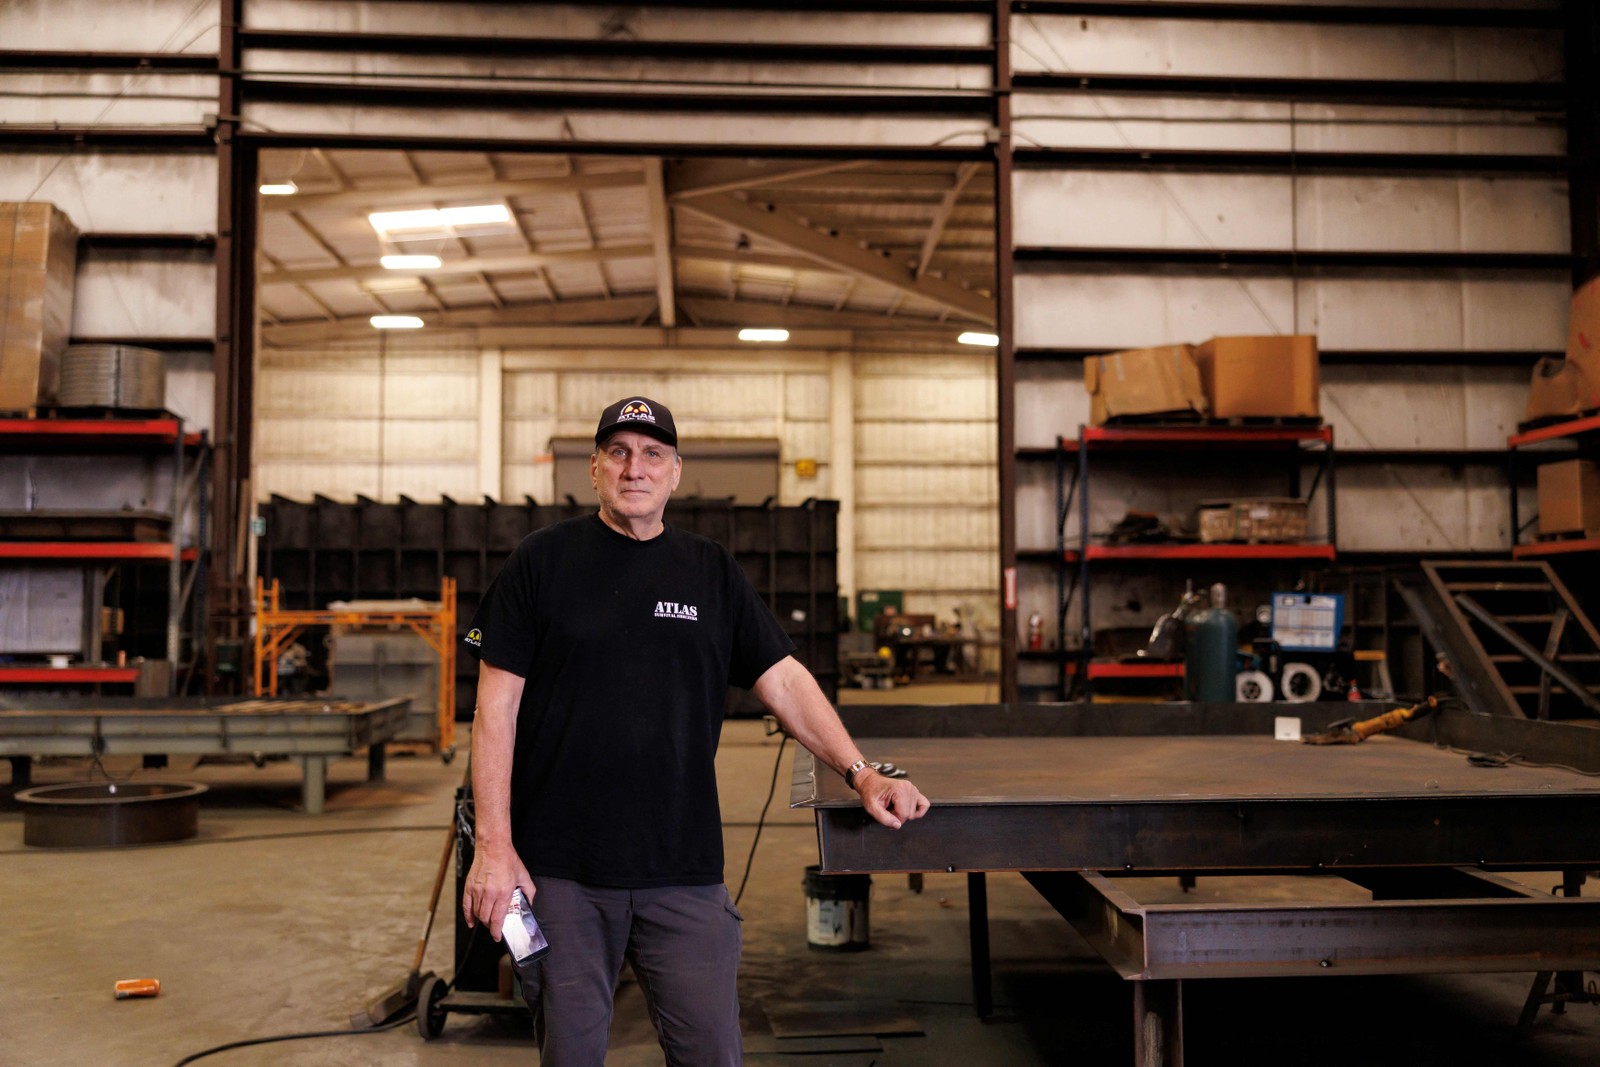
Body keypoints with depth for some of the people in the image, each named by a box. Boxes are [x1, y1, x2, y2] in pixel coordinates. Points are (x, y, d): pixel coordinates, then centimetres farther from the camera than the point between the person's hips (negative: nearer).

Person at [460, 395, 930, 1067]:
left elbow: (784, 680, 8)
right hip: (560, 872, -2)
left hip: (684, 871, 2)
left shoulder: (712, 573, 9)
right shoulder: (542, 562, 1)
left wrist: (860, 773, -5)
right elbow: (497, 708, -2)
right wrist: (494, 846, -8)